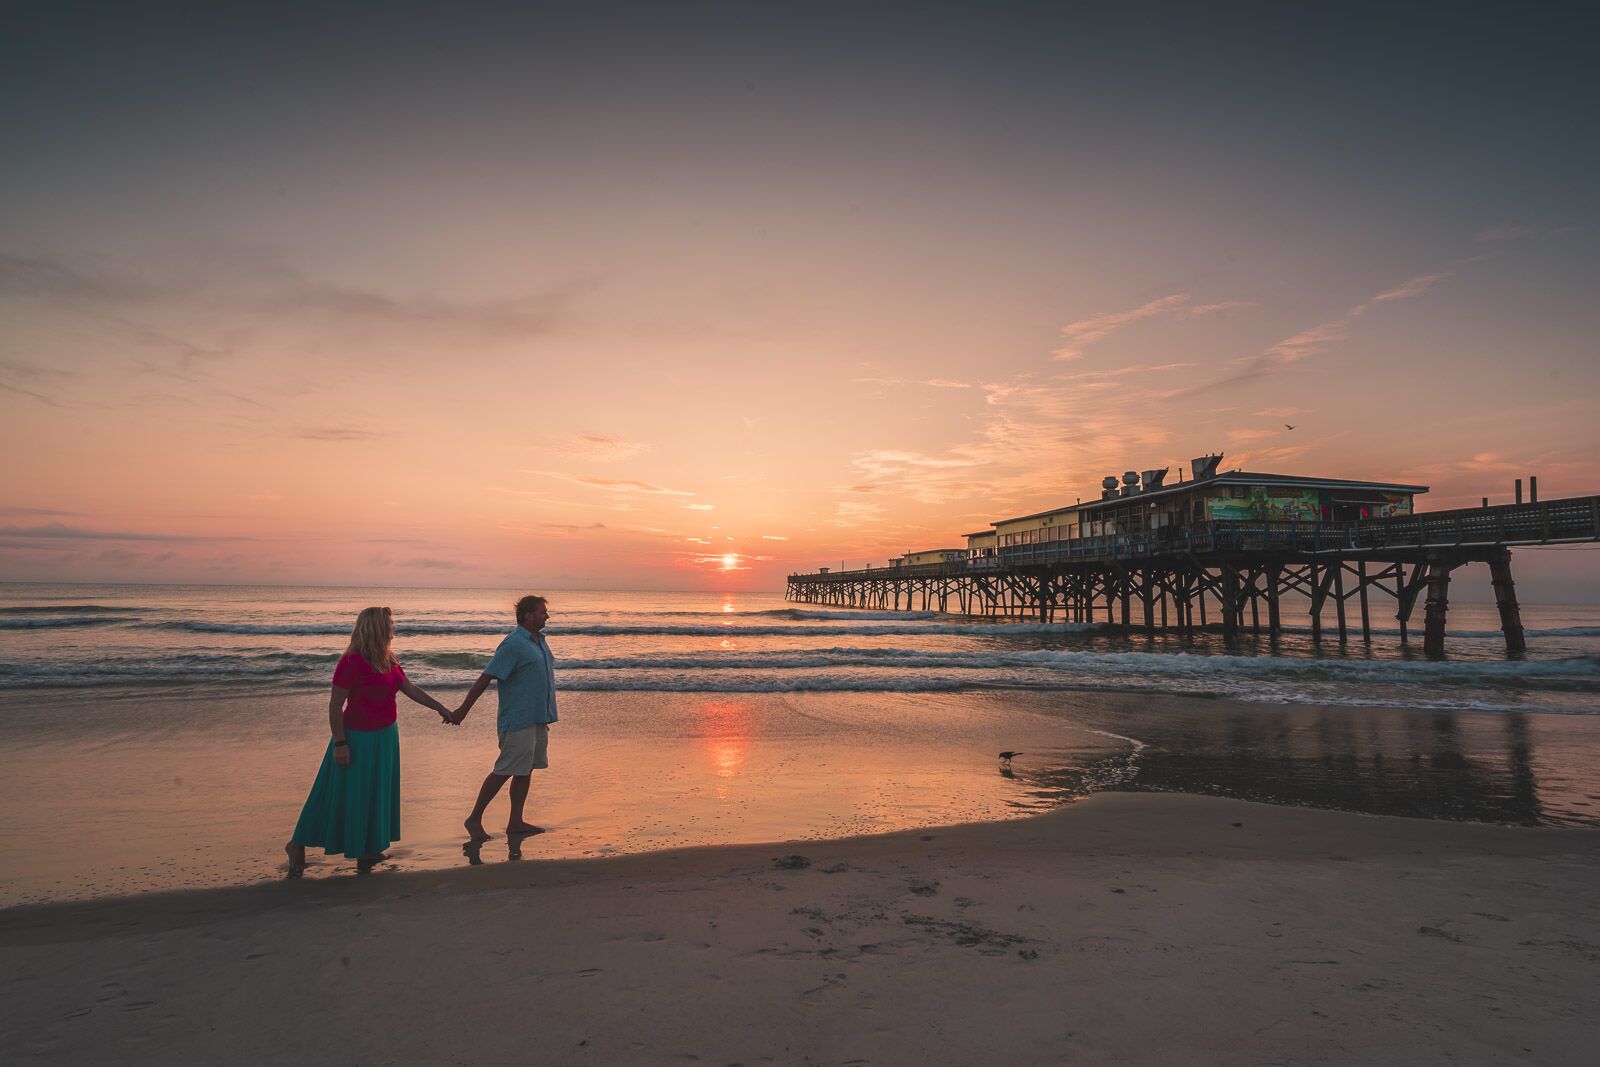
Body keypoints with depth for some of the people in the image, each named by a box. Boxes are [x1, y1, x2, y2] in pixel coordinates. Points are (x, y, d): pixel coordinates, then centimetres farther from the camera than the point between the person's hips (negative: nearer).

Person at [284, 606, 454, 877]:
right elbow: (335, 705, -18)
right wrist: (340, 743, -18)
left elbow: (410, 689, 11)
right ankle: (298, 845, 21)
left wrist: (440, 708, 11)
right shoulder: (352, 662, -21)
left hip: (385, 737, 8)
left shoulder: (388, 660, 3)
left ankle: (367, 850, 29)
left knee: (376, 795, 15)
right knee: (347, 795, 3)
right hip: (358, 739, -8)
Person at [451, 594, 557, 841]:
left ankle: (515, 822, 20)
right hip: (518, 721, -9)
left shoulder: (539, 640, 12)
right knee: (504, 771, -3)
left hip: (537, 719, 9)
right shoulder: (513, 644, -15)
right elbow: (485, 678, -16)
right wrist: (463, 710, -16)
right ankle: (474, 819, 11)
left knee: (525, 770, 12)